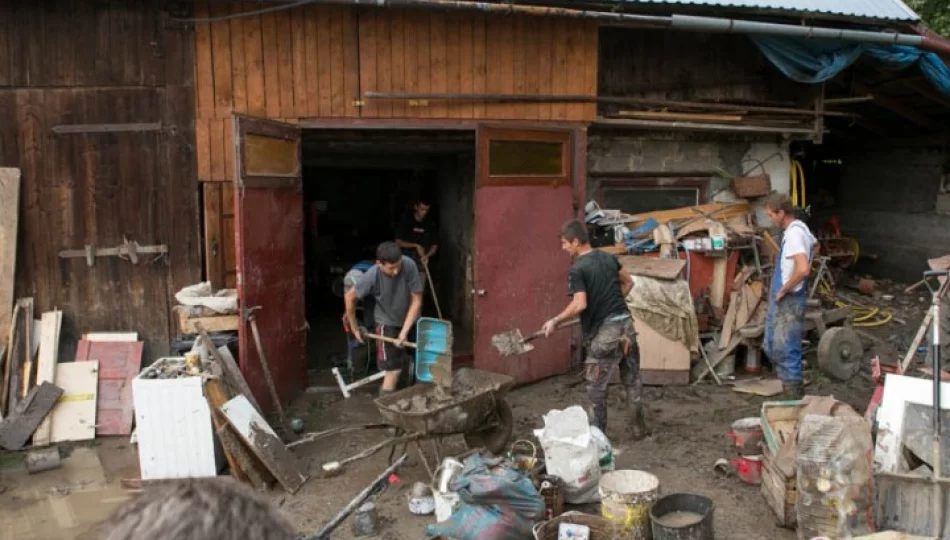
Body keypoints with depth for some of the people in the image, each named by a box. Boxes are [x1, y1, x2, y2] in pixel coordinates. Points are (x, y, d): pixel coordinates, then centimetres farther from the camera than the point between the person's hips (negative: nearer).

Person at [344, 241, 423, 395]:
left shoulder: (409, 266, -29)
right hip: (388, 322, -3)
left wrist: (404, 332, -24)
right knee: (394, 368, -8)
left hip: (409, 319, 3)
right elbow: (349, 297, -14)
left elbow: (416, 300, -21)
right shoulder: (372, 276, -31)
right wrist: (354, 327, -4)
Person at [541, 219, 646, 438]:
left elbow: (580, 305, -20)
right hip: (626, 323, 7)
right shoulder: (609, 258, 10)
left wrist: (555, 321, -11)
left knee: (596, 386, 6)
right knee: (632, 379, 17)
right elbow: (629, 282, 22)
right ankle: (638, 426, 27)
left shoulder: (577, 269, -12)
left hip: (603, 331, -7)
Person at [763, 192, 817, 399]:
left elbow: (803, 269, -34)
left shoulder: (794, 234, -21)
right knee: (772, 347, 16)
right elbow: (813, 242, 34)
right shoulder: (798, 229, 11)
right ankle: (789, 385, 27)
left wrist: (784, 290, -19)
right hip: (779, 301, 10)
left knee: (786, 350, -5)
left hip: (789, 302, -10)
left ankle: (794, 396, 4)